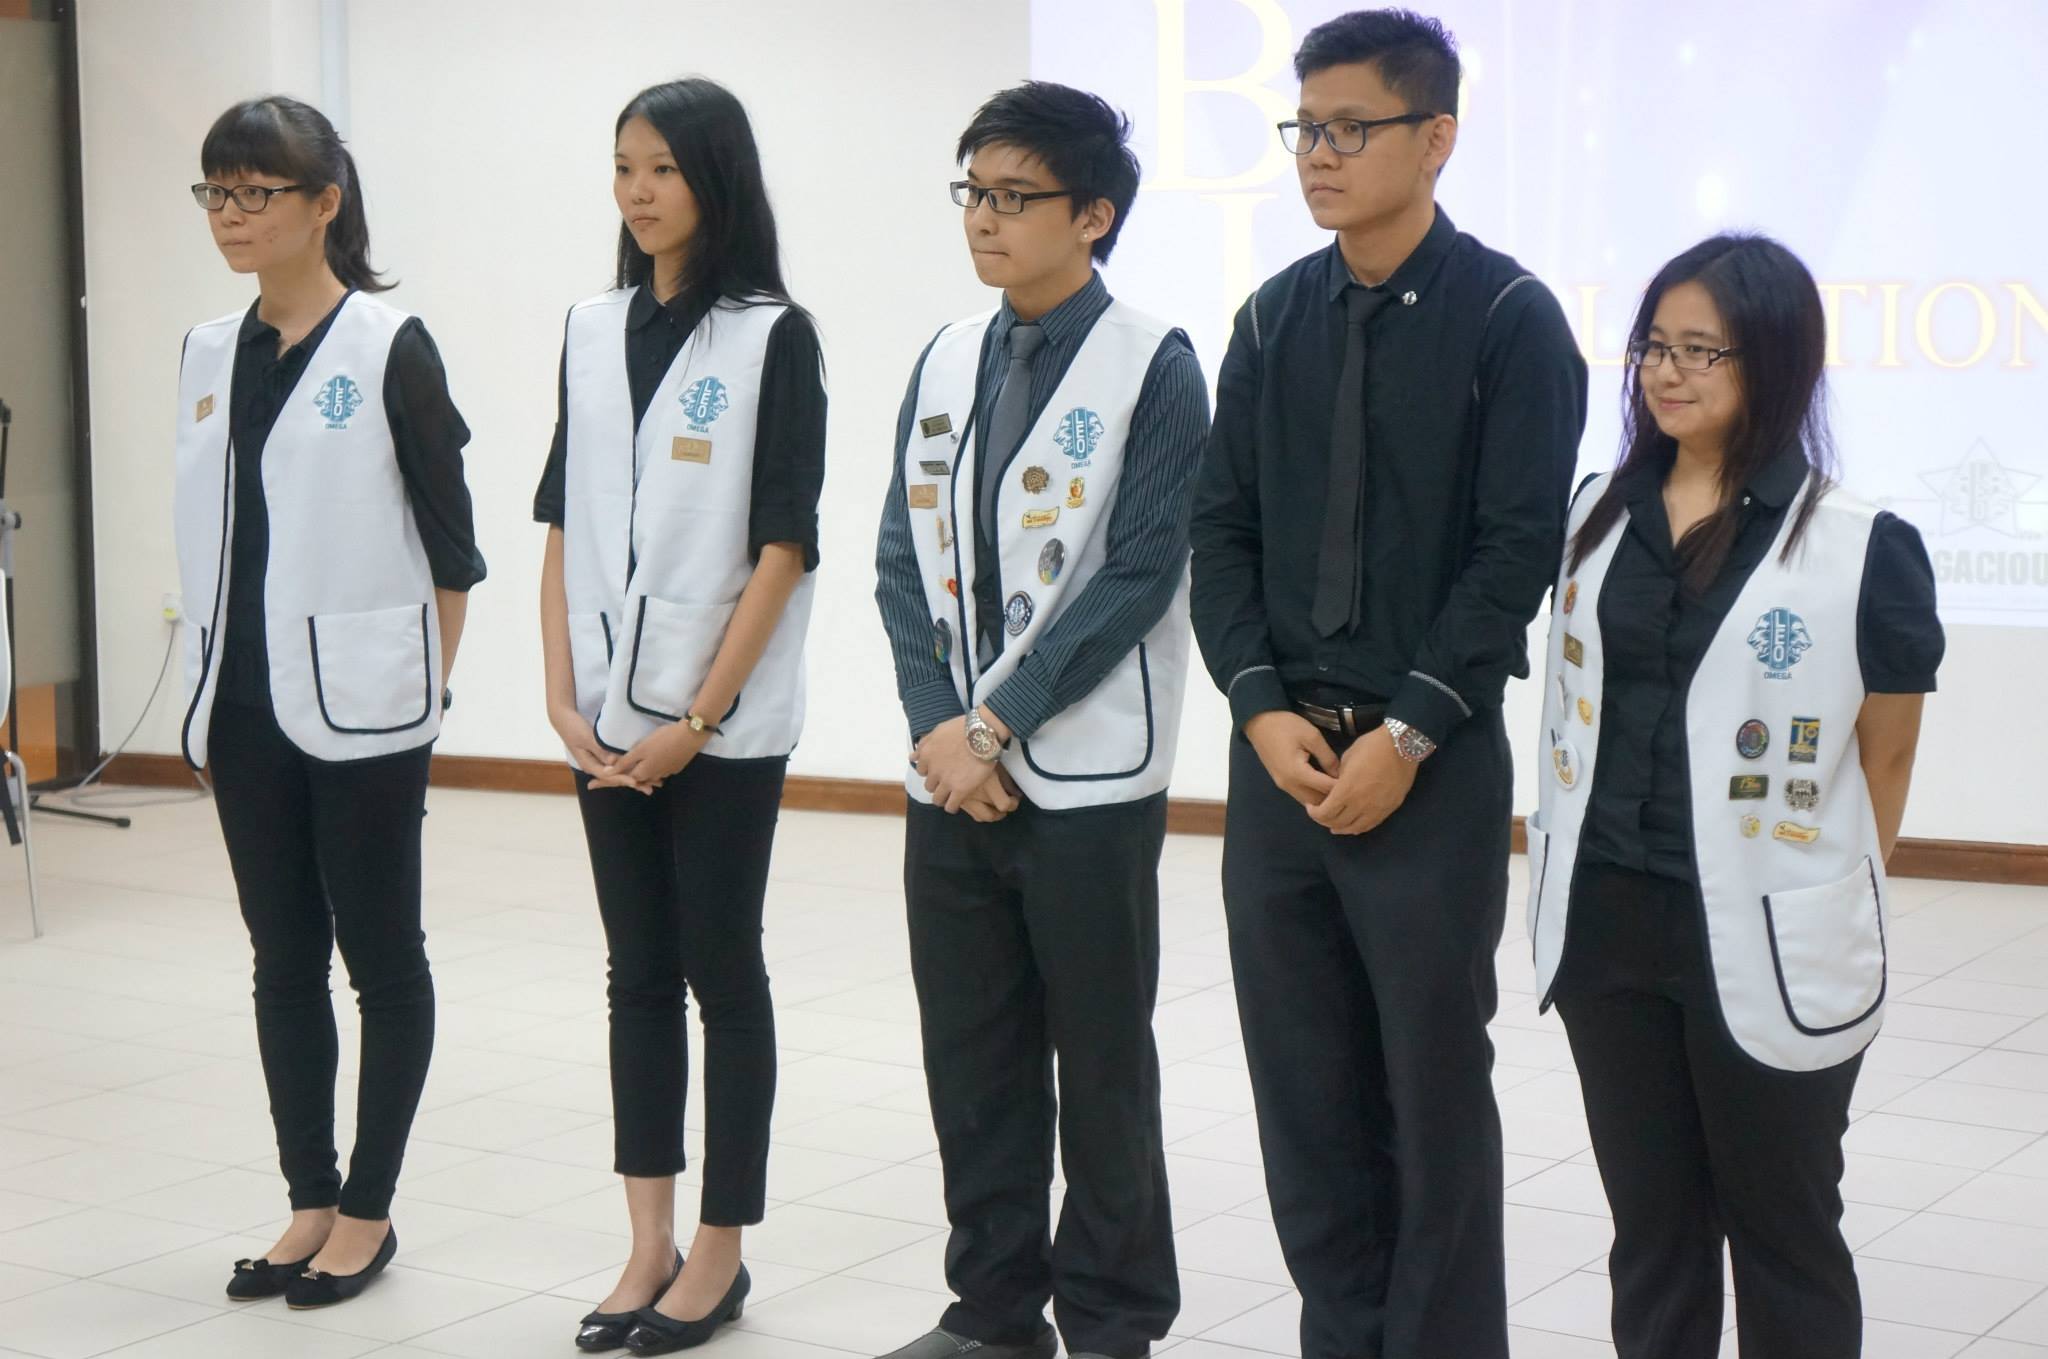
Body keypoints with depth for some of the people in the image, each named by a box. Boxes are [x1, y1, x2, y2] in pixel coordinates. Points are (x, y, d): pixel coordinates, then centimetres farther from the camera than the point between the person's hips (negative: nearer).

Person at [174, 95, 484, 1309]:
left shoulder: (388, 348, -8)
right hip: (247, 706, 6)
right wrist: (209, 683, 11)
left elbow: (450, 539, -5)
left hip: (362, 706, -6)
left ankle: (369, 1212, 14)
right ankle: (311, 1200, 21)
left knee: (381, 956, 5)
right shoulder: (211, 353, 9)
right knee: (283, 957, 11)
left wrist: (428, 683, -3)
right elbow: (207, 532, 14)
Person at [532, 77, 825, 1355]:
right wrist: (565, 695, 0)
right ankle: (649, 1241, 18)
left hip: (724, 720, -5)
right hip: (613, 712, 5)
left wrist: (700, 718, -13)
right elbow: (564, 525, 9)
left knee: (722, 970, 3)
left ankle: (721, 1251, 13)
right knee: (639, 971, 10)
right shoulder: (594, 331, 8)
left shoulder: (774, 336, -7)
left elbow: (784, 547, -10)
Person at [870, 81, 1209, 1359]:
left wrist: (1000, 722, -14)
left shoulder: (1151, 364, -7)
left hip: (1086, 774, -5)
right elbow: (904, 558, 8)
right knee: (971, 1056, 11)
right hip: (949, 770, 5)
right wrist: (941, 730, -5)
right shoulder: (948, 359, 10)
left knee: (1101, 1061, 4)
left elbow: (1140, 574, -13)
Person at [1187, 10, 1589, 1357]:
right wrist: (1265, 706, -5)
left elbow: (1519, 550, -10)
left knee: (1434, 1082, 4)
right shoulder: (1274, 319, 9)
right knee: (1303, 1079, 9)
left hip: (1431, 765, -5)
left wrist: (1403, 737, -14)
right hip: (1280, 751, 5)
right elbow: (1222, 529, 9)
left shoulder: (1509, 320, -5)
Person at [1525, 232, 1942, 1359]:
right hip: (1605, 926, 5)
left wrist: (1840, 907, 1)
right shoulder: (1598, 515, 6)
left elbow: (1885, 767, -3)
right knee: (1650, 1221, 16)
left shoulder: (1862, 548, -10)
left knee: (1782, 1233, 10)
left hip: (1770, 941, -4)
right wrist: (1567, 881, 14)